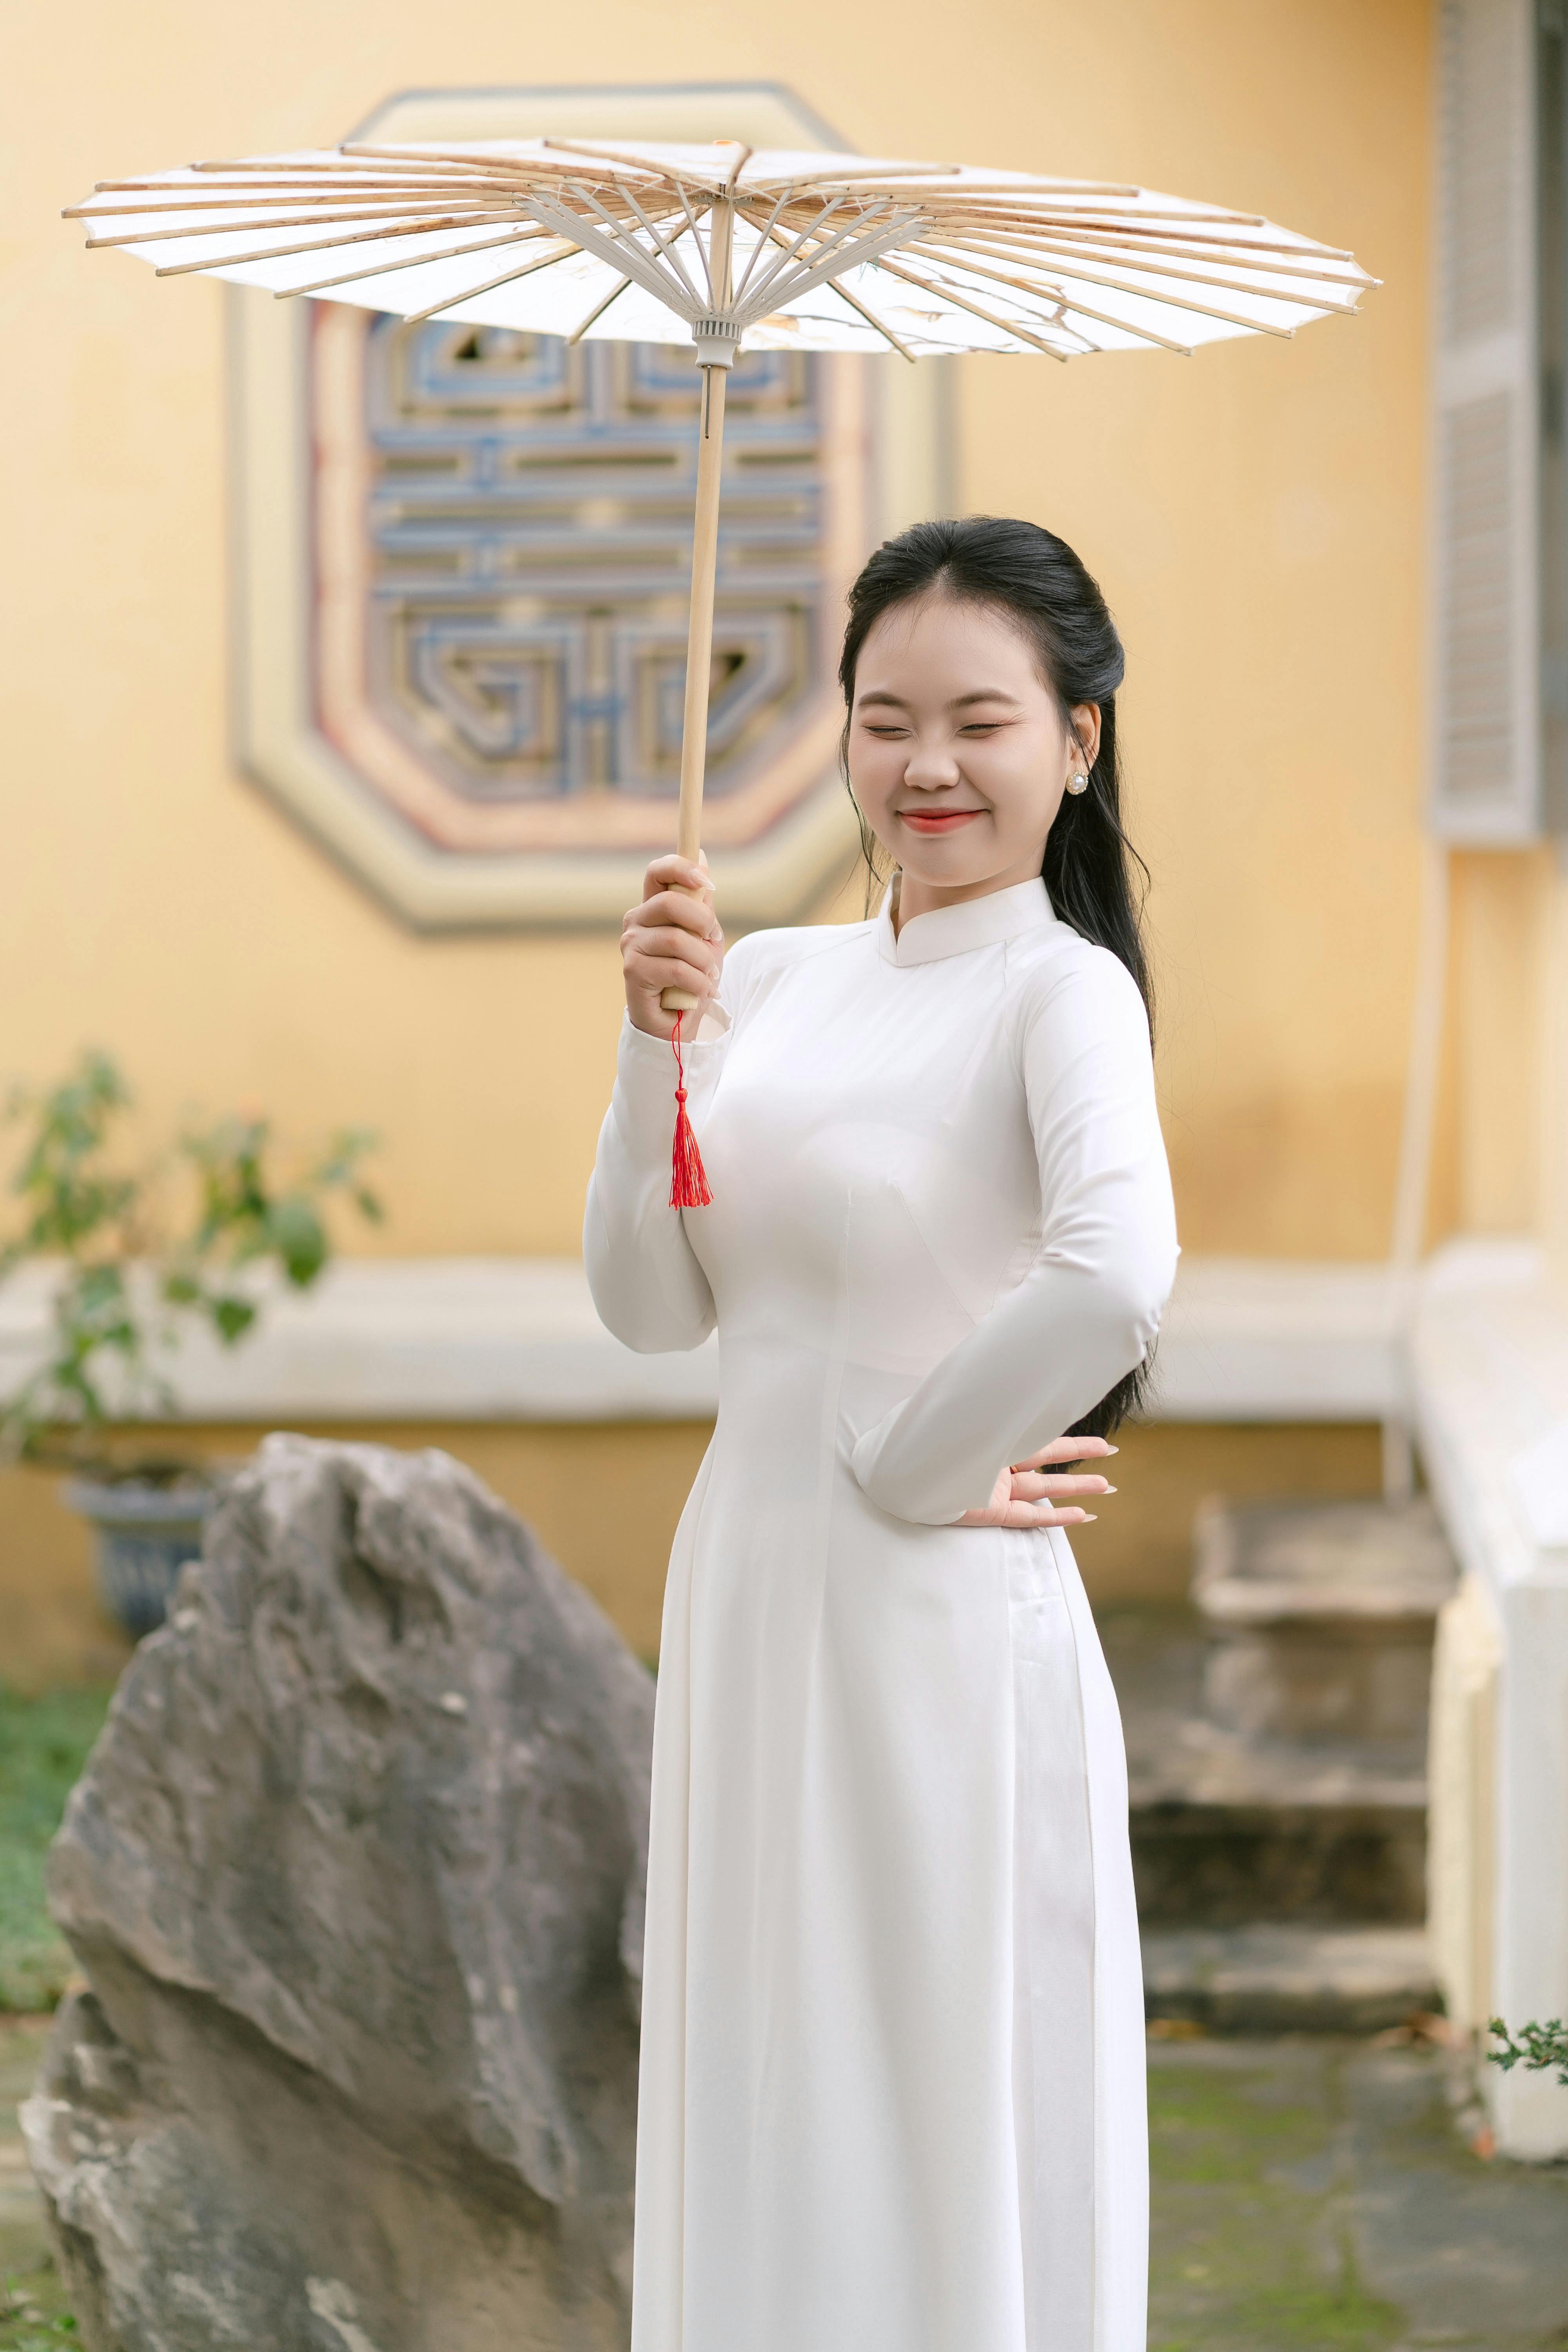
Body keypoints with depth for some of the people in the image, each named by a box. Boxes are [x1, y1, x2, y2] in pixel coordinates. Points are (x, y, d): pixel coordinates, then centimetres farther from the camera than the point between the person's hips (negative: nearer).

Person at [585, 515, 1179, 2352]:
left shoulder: (1062, 984, -11)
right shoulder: (774, 977, 8)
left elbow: (1116, 1273, -29)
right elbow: (650, 1304, 4)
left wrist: (919, 1464, -17)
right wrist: (657, 1045, -8)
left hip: (944, 1621, -7)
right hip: (743, 1598, 7)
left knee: (949, 2122, 4)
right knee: (762, 2122, 16)